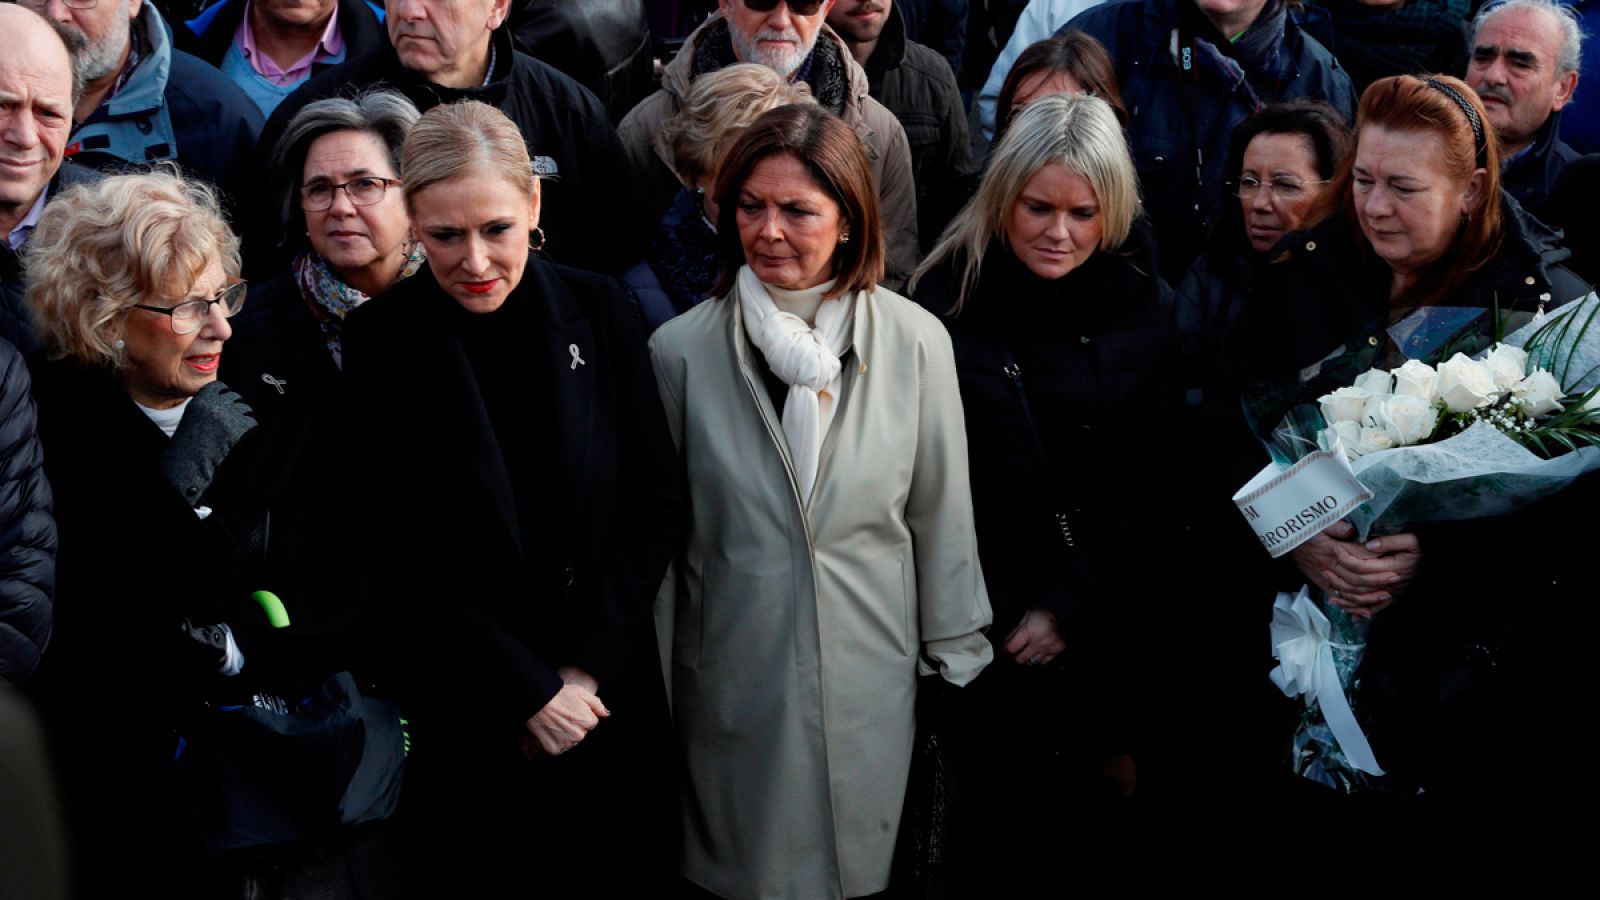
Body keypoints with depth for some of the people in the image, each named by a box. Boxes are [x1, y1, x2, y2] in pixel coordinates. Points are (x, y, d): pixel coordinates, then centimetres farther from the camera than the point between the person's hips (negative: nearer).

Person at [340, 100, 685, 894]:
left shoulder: (598, 311, -3)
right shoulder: (383, 338, -8)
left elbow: (656, 504, -1)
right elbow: (402, 547, -8)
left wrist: (584, 668, -8)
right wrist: (527, 689, -11)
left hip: (608, 692, 2)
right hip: (461, 708, -1)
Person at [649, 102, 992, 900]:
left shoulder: (915, 342, -5)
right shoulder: (681, 351, -6)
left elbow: (943, 515, 2)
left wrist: (955, 664, 6)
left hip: (871, 680, 1)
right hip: (734, 679, 0)